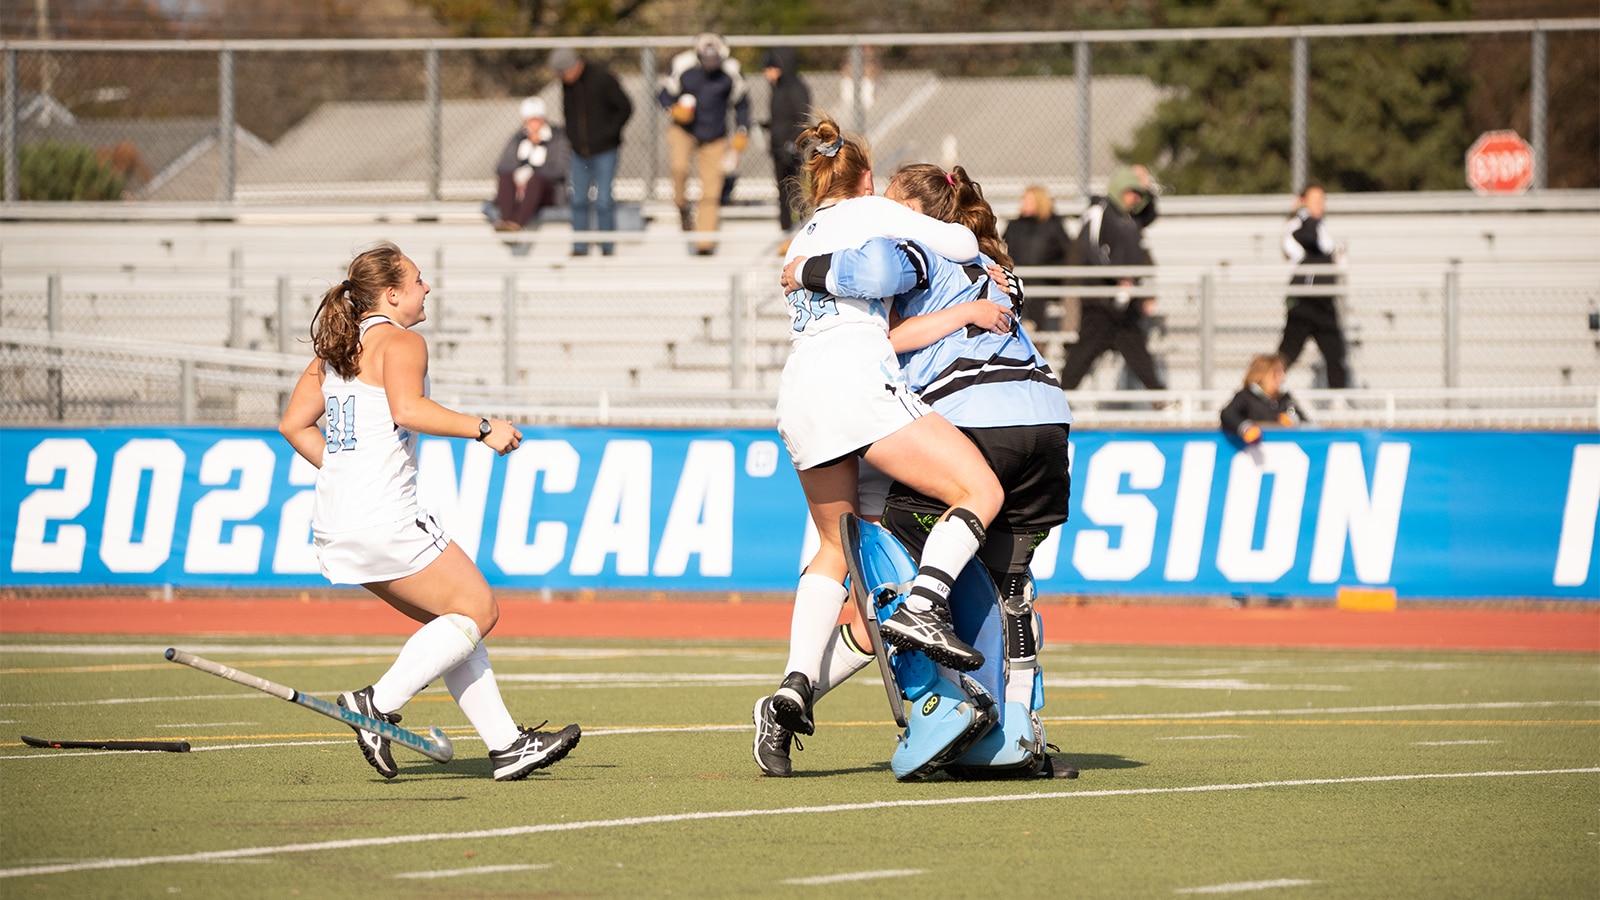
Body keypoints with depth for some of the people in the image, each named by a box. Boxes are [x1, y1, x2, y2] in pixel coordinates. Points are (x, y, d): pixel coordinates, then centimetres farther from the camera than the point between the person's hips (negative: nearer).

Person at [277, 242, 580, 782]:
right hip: (384, 521, -9)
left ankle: (506, 743, 13)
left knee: (451, 623, 14)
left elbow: (294, 424, 18)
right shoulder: (401, 342, -8)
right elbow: (407, 409, -26)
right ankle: (379, 704, -10)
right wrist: (482, 429, -20)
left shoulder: (336, 351, 19)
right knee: (476, 611, -2)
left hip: (335, 527, 9)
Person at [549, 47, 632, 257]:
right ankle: (579, 248, 12)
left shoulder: (602, 78, -15)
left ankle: (607, 248, 5)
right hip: (579, 152, 5)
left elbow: (625, 108, -10)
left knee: (604, 201, -5)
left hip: (604, 151, -5)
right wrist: (571, 135, 5)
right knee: (578, 200, 4)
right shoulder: (567, 83, 3)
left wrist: (609, 133, -12)